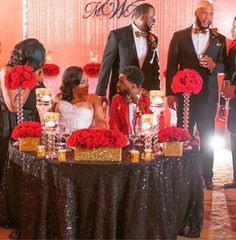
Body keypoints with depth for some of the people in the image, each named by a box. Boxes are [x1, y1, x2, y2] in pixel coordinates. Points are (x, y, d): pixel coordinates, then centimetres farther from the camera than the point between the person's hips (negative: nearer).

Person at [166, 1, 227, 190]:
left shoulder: (219, 39, 7)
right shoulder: (179, 36, 3)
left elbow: (225, 66, 7)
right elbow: (171, 66, 1)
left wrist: (213, 65, -15)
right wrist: (170, 93, -5)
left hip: (208, 95, 1)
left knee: (207, 137, 6)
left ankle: (207, 176, 15)